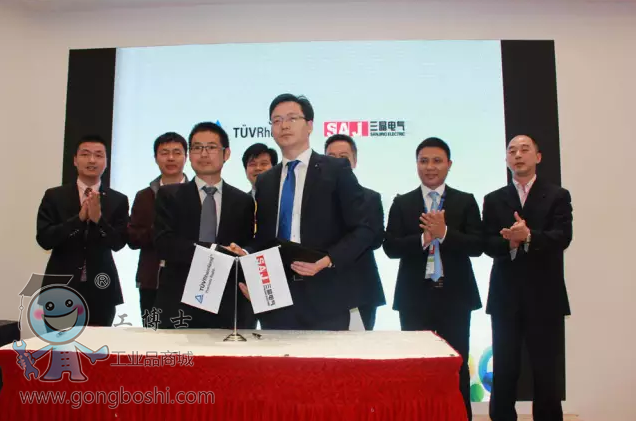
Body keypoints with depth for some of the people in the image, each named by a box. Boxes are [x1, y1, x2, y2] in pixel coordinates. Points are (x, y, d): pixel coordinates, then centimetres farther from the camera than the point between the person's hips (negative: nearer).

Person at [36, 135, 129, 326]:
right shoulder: (54, 196, 3)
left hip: (100, 289, 0)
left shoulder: (118, 200, 2)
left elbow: (118, 243, -5)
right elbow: (44, 239, -6)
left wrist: (98, 218, -21)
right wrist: (79, 217, -19)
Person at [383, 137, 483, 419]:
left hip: (454, 296, 0)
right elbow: (390, 247, -4)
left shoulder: (465, 202, 5)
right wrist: (423, 238, -19)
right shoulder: (402, 203, 6)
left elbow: (477, 246, -5)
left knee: (457, 366, 7)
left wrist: (444, 233, -19)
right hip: (415, 297, 1)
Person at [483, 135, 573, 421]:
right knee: (503, 371, 7)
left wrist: (529, 236, -27)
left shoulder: (558, 196, 5)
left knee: (548, 372, 6)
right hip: (506, 295, 1)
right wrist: (510, 242, -22)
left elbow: (562, 237, -10)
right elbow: (488, 245, -1)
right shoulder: (494, 200, 9)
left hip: (545, 295, -1)